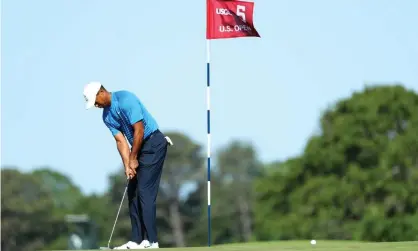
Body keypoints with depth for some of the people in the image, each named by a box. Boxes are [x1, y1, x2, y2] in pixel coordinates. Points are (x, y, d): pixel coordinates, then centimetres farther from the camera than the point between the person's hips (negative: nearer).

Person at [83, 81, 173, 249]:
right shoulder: (107, 116, 8)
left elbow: (139, 130, -20)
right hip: (139, 148, 9)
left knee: (145, 191, -13)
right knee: (133, 192, 6)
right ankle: (137, 240, 7)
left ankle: (151, 240, -14)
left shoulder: (125, 100, -19)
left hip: (153, 143, -9)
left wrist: (133, 159, -12)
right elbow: (121, 141, 4)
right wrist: (127, 166, -9)